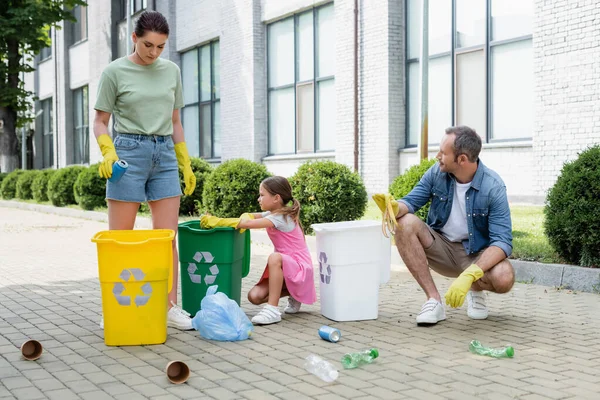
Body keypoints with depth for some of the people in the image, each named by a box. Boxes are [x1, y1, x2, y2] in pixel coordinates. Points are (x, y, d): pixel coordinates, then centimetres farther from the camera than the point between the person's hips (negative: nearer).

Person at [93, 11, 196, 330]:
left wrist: (185, 163, 13)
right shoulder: (114, 72, -1)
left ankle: (170, 307, 7)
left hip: (165, 154, 4)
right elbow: (101, 121, 2)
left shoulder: (171, 71, 11)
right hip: (129, 152, -4)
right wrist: (108, 152, -16)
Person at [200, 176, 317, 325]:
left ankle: (272, 309, -33)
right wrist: (243, 220, -23)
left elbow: (249, 224, -31)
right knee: (254, 296, -10)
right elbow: (249, 217, 3)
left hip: (299, 267, -9)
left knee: (275, 257, -40)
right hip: (284, 268, 9)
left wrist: (218, 221, -29)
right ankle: (293, 294, 13)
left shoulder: (280, 218, -22)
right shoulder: (274, 213, 6)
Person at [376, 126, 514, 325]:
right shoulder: (437, 172, -10)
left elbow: (503, 241, -26)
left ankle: (476, 290, 5)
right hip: (441, 248, 3)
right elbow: (411, 201, -5)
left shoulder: (493, 187, -21)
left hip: (477, 254, -3)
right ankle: (434, 299, -19)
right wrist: (394, 207, -32)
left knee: (504, 278, -35)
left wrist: (469, 274, -40)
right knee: (405, 223, -24)